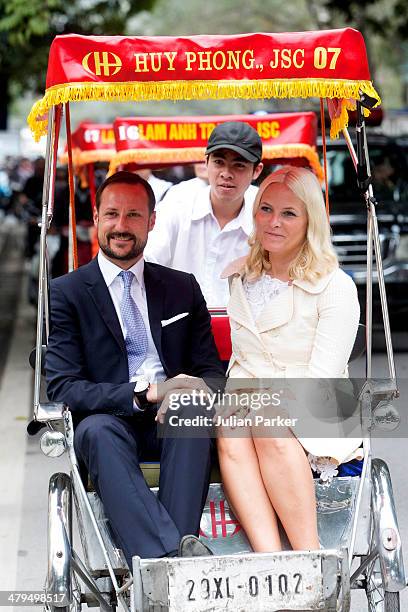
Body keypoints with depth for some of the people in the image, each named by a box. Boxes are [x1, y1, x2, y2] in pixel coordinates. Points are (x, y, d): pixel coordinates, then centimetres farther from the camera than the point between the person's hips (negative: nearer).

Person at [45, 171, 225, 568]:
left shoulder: (182, 288, 18)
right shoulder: (66, 293, 7)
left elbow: (212, 372, 15)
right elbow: (62, 387, -4)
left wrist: (195, 390, -12)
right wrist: (143, 395, -19)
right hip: (107, 422, -2)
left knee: (195, 412, -32)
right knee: (97, 429, -36)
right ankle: (172, 556, -51)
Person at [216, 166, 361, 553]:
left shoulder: (336, 287, -2)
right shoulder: (237, 277, 15)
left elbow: (321, 380, -8)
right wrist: (236, 397, -3)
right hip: (249, 408, 4)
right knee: (229, 431, -32)